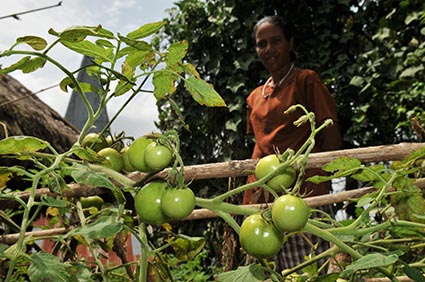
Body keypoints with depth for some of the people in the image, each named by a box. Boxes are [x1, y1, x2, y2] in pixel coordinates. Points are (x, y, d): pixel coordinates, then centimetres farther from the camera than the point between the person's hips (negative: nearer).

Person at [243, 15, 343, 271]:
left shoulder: (306, 80, 5)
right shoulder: (255, 97, 22)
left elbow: (331, 134, -1)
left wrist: (324, 184, -9)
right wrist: (251, 194, 15)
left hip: (304, 193, -5)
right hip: (263, 196, 6)